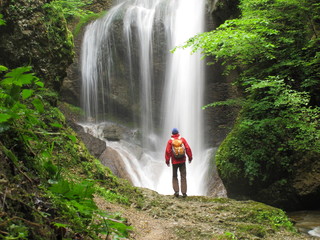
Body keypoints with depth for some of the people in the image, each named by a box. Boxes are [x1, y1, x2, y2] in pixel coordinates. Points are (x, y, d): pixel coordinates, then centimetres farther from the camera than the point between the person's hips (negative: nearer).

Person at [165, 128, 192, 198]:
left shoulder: (170, 141, -3)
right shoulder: (182, 139, 0)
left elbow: (168, 151, -7)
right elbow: (188, 148, -4)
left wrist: (167, 160, 1)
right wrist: (190, 157, 5)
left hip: (174, 161, 0)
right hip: (182, 161, 1)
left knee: (175, 177, 11)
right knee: (183, 177, 5)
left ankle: (176, 191, -1)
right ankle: (184, 192, 1)